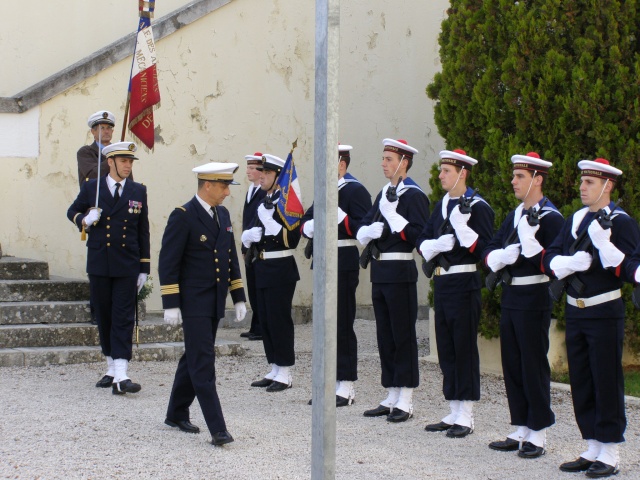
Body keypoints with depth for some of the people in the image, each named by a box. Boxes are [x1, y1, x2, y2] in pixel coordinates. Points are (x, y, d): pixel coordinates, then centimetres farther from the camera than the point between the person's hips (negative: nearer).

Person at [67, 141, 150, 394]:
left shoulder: (138, 191, 6)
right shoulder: (91, 188, 3)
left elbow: (143, 231, 8)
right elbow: (72, 212, 16)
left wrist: (144, 268, 5)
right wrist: (84, 219, -8)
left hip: (127, 267, -1)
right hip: (99, 265, 1)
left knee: (123, 319, -8)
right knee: (104, 317, 9)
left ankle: (121, 376, -15)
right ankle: (111, 368, 23)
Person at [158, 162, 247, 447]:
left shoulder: (223, 215, 11)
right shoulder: (183, 217, -12)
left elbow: (231, 259, 18)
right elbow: (168, 263, -13)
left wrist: (238, 298, 14)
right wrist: (171, 305, -17)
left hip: (215, 303, 8)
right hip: (193, 303, -8)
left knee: (194, 359, 16)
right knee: (203, 364, -9)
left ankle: (177, 414, 30)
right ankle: (217, 429, -12)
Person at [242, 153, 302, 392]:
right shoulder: (263, 203, 15)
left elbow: (292, 239, -18)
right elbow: (246, 237, 20)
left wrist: (269, 220, -22)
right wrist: (250, 235, -3)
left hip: (281, 270, -8)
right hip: (263, 269, 8)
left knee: (280, 320, -5)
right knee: (266, 320, 10)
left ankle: (284, 375, 0)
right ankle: (274, 371, 18)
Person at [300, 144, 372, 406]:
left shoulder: (355, 190, -9)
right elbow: (306, 220, 19)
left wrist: (336, 213, -25)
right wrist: (309, 227, -2)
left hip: (344, 263, -9)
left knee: (342, 323, -5)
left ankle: (346, 386, 0)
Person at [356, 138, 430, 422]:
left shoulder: (414, 195, -8)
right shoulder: (383, 195, 16)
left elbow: (419, 234, -19)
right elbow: (361, 233, 13)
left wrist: (391, 214, -20)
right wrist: (373, 229, -8)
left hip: (400, 272, -8)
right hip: (380, 272, 8)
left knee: (403, 336, -3)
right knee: (385, 335, 11)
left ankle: (405, 403, 1)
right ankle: (392, 398, 18)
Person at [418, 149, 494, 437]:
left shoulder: (477, 206, -9)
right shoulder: (441, 205, 14)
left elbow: (485, 249, -15)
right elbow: (422, 242, 12)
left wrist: (461, 227, -24)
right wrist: (438, 244, -9)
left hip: (464, 283, -8)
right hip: (441, 282, 8)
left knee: (464, 348, -3)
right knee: (446, 348, 10)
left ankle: (466, 418, 2)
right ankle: (454, 413, 17)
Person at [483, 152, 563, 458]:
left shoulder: (550, 218, -10)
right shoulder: (514, 216, 15)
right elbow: (490, 250, 12)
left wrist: (528, 239, -26)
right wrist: (501, 256, -9)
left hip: (534, 299, -8)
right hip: (510, 297, 8)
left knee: (534, 365, -2)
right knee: (512, 364, 11)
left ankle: (537, 435, 5)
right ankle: (520, 430, 20)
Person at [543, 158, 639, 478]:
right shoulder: (574, 220, 11)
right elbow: (549, 260, 5)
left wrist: (603, 243, -25)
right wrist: (572, 262, -14)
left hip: (605, 313, -6)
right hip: (575, 311, 6)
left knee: (607, 384, -2)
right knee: (581, 383, 10)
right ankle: (592, 449, 19)